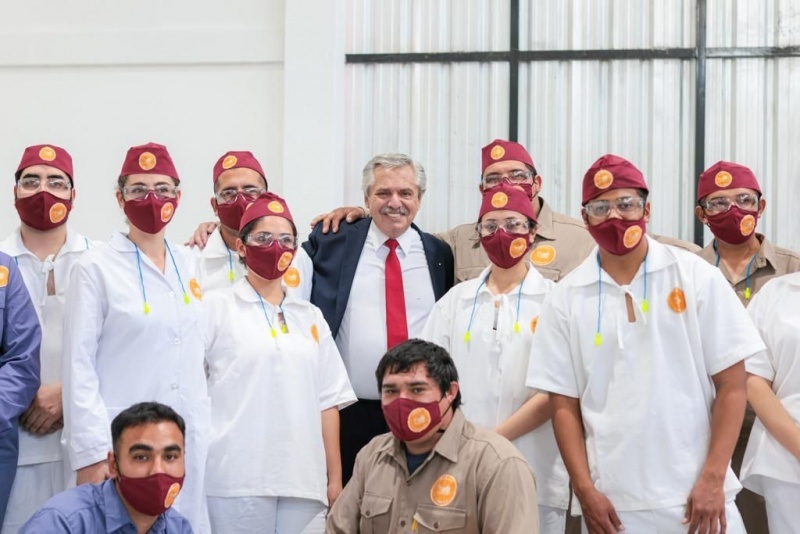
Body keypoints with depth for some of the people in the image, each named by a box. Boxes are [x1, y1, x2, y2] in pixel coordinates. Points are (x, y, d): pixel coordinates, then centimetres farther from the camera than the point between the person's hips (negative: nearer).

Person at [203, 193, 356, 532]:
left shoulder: (310, 316, 14)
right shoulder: (216, 307, 3)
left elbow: (327, 402, 12)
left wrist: (335, 479, 8)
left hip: (303, 479, 4)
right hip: (236, 478, -3)